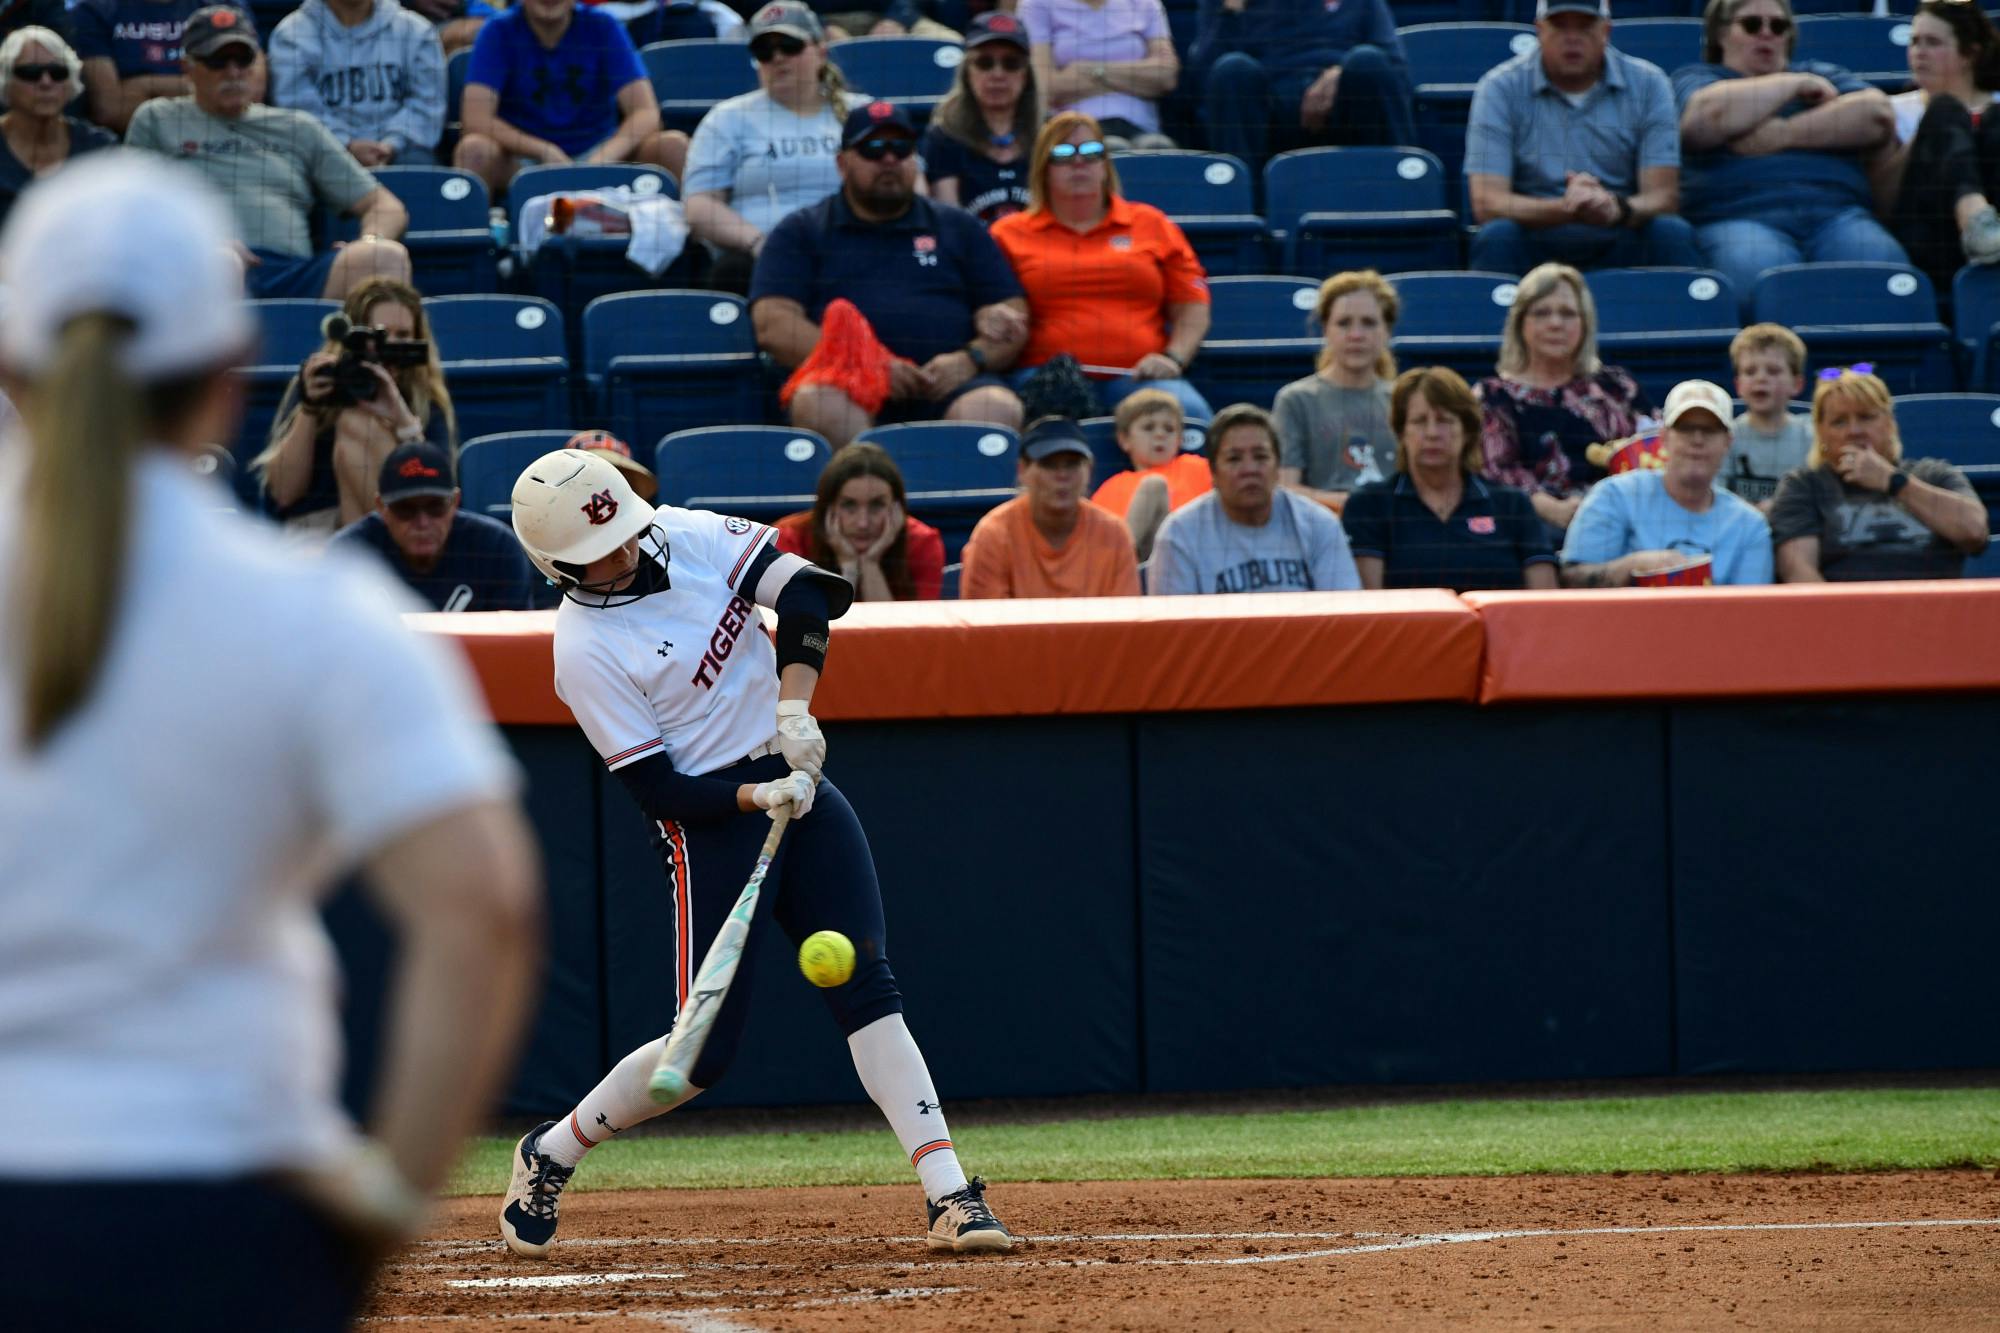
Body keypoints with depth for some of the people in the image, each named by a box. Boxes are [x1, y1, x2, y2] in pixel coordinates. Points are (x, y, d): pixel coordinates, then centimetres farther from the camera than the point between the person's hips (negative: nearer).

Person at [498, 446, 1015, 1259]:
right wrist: (757, 798, -27)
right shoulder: (584, 653, -15)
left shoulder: (690, 537, -1)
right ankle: (550, 1155, 19)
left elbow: (805, 590, -6)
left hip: (797, 780, 5)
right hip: (708, 820, -5)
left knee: (867, 990, -5)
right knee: (704, 1053, -4)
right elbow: (656, 789, -14)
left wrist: (793, 707, -17)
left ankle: (949, 1196, -11)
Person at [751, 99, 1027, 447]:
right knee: (819, 405, -37)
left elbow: (1013, 316, 20)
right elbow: (773, 326, 5)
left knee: (997, 409, -33)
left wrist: (969, 360, -4)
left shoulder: (959, 228, 25)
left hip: (944, 387, 1)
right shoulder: (802, 232, 19)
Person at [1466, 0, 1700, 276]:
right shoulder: (1500, 88, -2)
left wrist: (1618, 209, -31)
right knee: (1497, 237, -32)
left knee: (1672, 233, -28)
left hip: (1618, 249, 1)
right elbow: (1486, 204, -12)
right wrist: (1564, 209, -31)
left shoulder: (1649, 85, 2)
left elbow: (1664, 198, -6)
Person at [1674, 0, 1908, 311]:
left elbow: (1879, 116, 10)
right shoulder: (1694, 79, 22)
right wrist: (1797, 84, 9)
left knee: (1884, 265, -33)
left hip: (1835, 213, 2)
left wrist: (1786, 134, -1)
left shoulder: (1822, 74, 30)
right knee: (1761, 271, -40)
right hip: (1739, 217, -2)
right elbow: (1710, 116, -3)